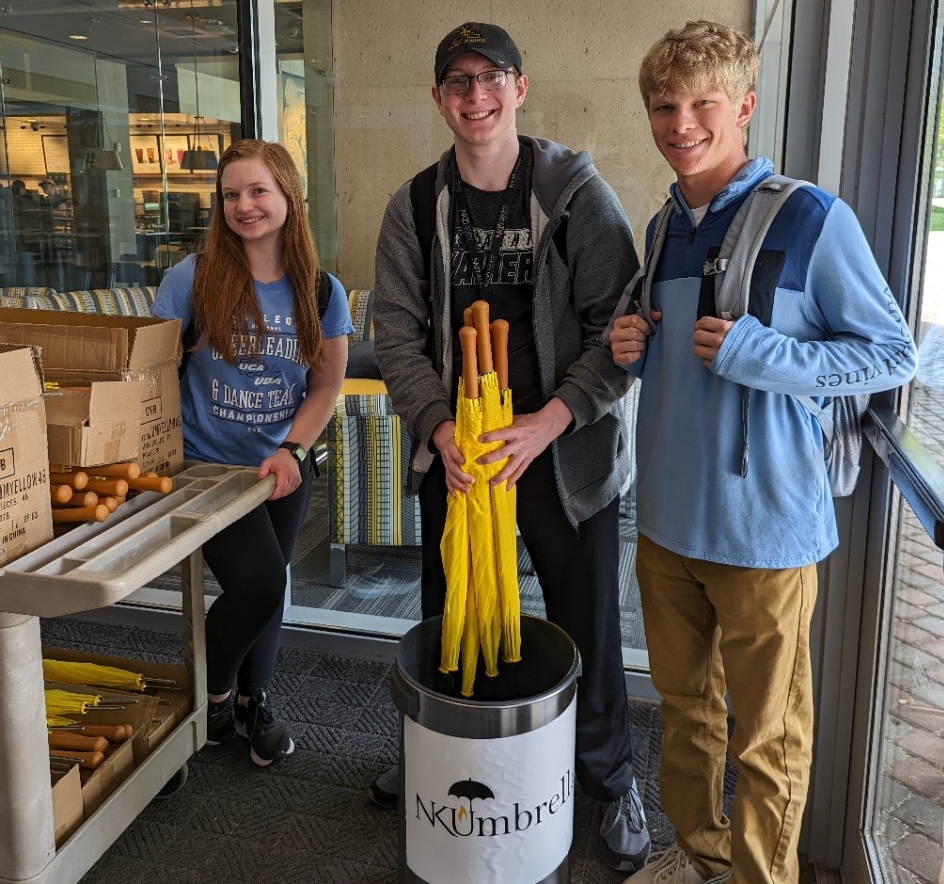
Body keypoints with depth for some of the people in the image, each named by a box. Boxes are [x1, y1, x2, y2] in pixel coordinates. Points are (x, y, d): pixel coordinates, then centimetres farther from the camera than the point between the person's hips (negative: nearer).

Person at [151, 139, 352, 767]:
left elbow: (328, 385, 2)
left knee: (268, 586, 11)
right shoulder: (192, 279, -10)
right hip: (208, 464, -3)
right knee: (258, 582, -15)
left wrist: (292, 451, -11)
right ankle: (211, 691, 18)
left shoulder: (320, 290, -3)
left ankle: (254, 700, 38)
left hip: (284, 467, 3)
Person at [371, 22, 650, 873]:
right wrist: (439, 427, -16)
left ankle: (611, 778, 33)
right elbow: (398, 333, 0)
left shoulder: (579, 194, -7)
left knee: (586, 622, 8)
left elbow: (619, 328, -9)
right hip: (454, 454, 3)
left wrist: (549, 423, -20)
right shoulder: (414, 210, 2)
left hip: (565, 452, -3)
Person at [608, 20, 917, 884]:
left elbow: (893, 354, -9)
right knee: (685, 701, 20)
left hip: (764, 522, -6)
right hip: (668, 513, 6)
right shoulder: (667, 227, 9)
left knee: (767, 733, 9)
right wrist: (635, 350, -3)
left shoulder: (813, 218, -11)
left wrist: (756, 353, -20)